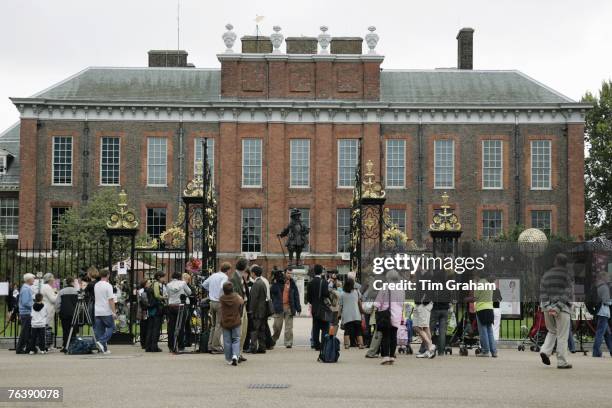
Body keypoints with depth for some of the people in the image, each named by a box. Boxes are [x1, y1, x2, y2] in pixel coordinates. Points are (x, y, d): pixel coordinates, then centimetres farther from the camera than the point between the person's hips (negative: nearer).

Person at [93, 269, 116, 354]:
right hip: (106, 312, -7)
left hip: (97, 312, 7)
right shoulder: (108, 286, -12)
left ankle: (103, 349, 9)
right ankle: (101, 342, -14)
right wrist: (114, 312, -14)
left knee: (100, 330, 9)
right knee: (111, 328, 4)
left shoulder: (96, 285, 10)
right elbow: (111, 300, -16)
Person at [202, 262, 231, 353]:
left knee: (213, 325, 15)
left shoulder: (213, 275, 13)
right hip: (220, 302, -8)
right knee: (219, 325, -3)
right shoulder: (224, 277, -10)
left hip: (212, 302, 8)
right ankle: (216, 347, -5)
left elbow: (204, 284, 22)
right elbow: (223, 287, -29)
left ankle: (210, 346, 15)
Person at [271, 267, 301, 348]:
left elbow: (296, 296, 9)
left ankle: (288, 342, 6)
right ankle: (273, 340, 20)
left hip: (289, 308, 2)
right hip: (279, 307, -2)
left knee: (289, 327, 1)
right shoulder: (278, 282, 3)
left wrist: (298, 307, 4)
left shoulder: (292, 283, 9)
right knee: (277, 326, 1)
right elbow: (272, 291, -6)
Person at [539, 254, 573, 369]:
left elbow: (542, 292, 1)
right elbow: (567, 294, -12)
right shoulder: (566, 275, -4)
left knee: (552, 331, 22)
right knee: (562, 336, 1)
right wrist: (558, 308, -16)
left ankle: (545, 351, 0)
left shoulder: (545, 275, 10)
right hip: (562, 308, -4)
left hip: (547, 307, 4)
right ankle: (562, 362, 1)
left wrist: (547, 307, -8)